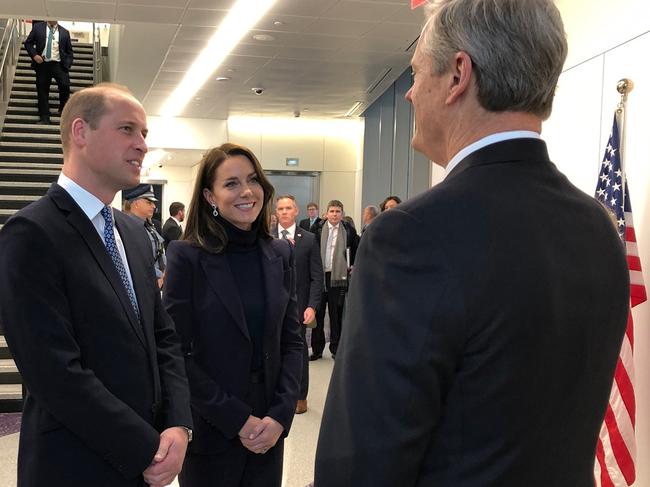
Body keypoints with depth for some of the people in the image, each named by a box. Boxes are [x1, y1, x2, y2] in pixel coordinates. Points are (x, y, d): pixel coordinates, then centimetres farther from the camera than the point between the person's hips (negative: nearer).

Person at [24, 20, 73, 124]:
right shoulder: (37, 27, 9)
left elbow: (69, 52, 13)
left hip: (59, 65, -1)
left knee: (65, 85, -20)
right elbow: (28, 43, 10)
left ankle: (63, 111, 1)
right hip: (42, 64, 1)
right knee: (42, 91, 0)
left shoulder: (64, 32, 10)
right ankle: (44, 118, 8)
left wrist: (67, 65, -2)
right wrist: (34, 55, -7)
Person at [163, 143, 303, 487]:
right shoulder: (186, 256, -10)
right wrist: (236, 419, -14)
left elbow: (292, 341, 5)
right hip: (209, 431, -4)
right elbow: (176, 352, -12)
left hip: (268, 430, 4)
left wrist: (281, 415, -7)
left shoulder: (280, 254, 4)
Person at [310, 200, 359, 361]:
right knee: (317, 313, 6)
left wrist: (353, 266, 7)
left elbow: (358, 248, 13)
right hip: (319, 275, 1)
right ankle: (317, 349, 16)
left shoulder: (348, 230, 1)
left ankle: (335, 349, 15)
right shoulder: (319, 228, 0)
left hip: (338, 276, -1)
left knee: (336, 314, 6)